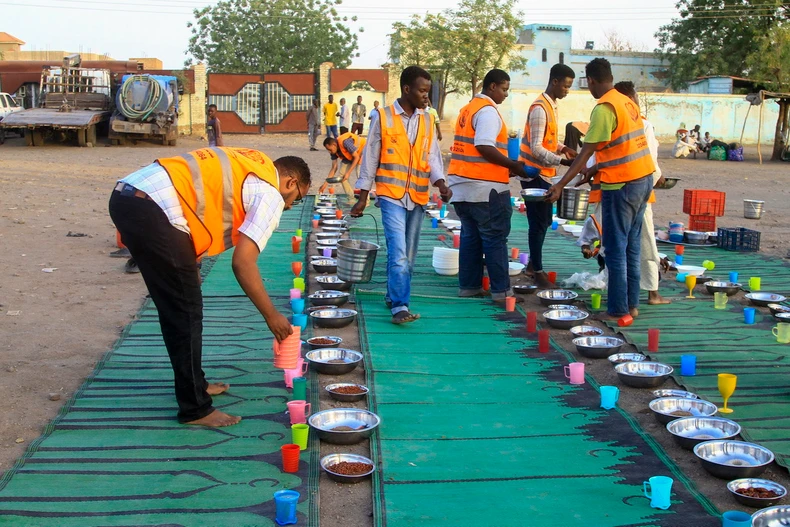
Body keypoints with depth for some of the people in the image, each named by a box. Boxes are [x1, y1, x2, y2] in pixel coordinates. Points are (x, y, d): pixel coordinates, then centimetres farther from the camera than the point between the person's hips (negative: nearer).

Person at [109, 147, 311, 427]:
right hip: (152, 209, -10)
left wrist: (189, 264, 23)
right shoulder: (270, 194, -1)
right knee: (187, 311, 2)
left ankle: (194, 383, 35)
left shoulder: (244, 167, 25)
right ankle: (195, 408, 12)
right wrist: (272, 316, 2)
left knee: (175, 306, 20)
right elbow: (243, 263, -8)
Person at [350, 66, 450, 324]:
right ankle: (400, 306, -17)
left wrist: (440, 182, -12)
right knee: (398, 252, -15)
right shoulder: (383, 117, -2)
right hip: (391, 195, -5)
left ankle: (393, 296, 27)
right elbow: (370, 157, 1)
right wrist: (363, 196, 1)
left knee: (408, 254, 12)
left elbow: (432, 157, 8)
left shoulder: (427, 121, 10)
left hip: (418, 196, 5)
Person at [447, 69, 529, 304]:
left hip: (462, 183, 9)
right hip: (485, 186, -9)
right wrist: (513, 165, -15)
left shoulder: (468, 109, 17)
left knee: (470, 236, 13)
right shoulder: (488, 110, -12)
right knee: (495, 238, -3)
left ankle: (469, 286, 17)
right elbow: (484, 147, -23)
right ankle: (501, 290, 1)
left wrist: (506, 166, 18)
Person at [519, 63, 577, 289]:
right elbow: (536, 148, -24)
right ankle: (538, 273, 6)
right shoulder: (540, 108, -19)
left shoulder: (551, 105, 12)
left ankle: (533, 263, 30)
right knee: (539, 223, -3)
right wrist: (562, 161, -30)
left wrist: (563, 148, 3)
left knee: (544, 221, 17)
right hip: (535, 173, -9)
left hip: (543, 173, 9)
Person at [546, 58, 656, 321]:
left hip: (622, 186, -9)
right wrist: (595, 172, 28)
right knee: (632, 247, 15)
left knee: (616, 250, -1)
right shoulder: (628, 102, 12)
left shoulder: (603, 109, -14)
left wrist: (561, 185, -17)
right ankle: (632, 304, 21)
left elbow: (586, 152, -18)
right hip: (643, 180, 9)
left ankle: (618, 310, 3)